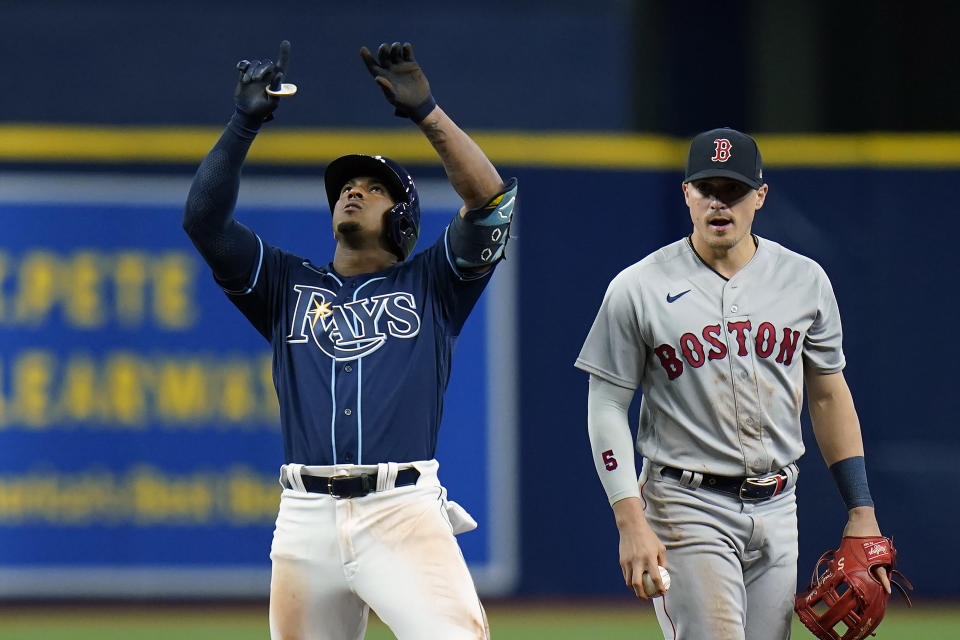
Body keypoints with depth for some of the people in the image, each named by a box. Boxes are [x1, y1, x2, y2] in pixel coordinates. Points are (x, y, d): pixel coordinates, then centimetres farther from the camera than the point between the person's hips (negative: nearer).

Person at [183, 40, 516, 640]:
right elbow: (204, 218, 10)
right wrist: (245, 122, 3)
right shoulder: (290, 286, 20)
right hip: (307, 519, 3)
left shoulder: (429, 286, 15)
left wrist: (425, 111, -3)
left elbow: (492, 199, 1)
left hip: (405, 515, -3)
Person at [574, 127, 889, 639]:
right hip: (687, 509, -4)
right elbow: (606, 409, -3)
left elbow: (829, 395, 15)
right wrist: (632, 524, -13)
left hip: (777, 511, 4)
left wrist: (861, 511, 9)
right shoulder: (639, 289, -4)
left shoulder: (805, 280, 7)